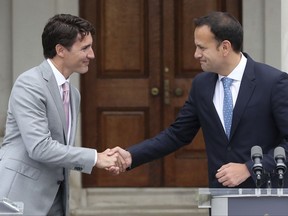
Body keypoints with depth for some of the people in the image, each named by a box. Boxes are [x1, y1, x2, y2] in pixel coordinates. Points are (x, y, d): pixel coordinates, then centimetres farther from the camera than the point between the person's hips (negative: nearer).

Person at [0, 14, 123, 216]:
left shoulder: (73, 94, 15)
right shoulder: (30, 84, -13)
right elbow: (39, 147, -21)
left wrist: (100, 160, 1)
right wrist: (94, 157, -17)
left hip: (54, 198, 8)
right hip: (22, 195, -8)